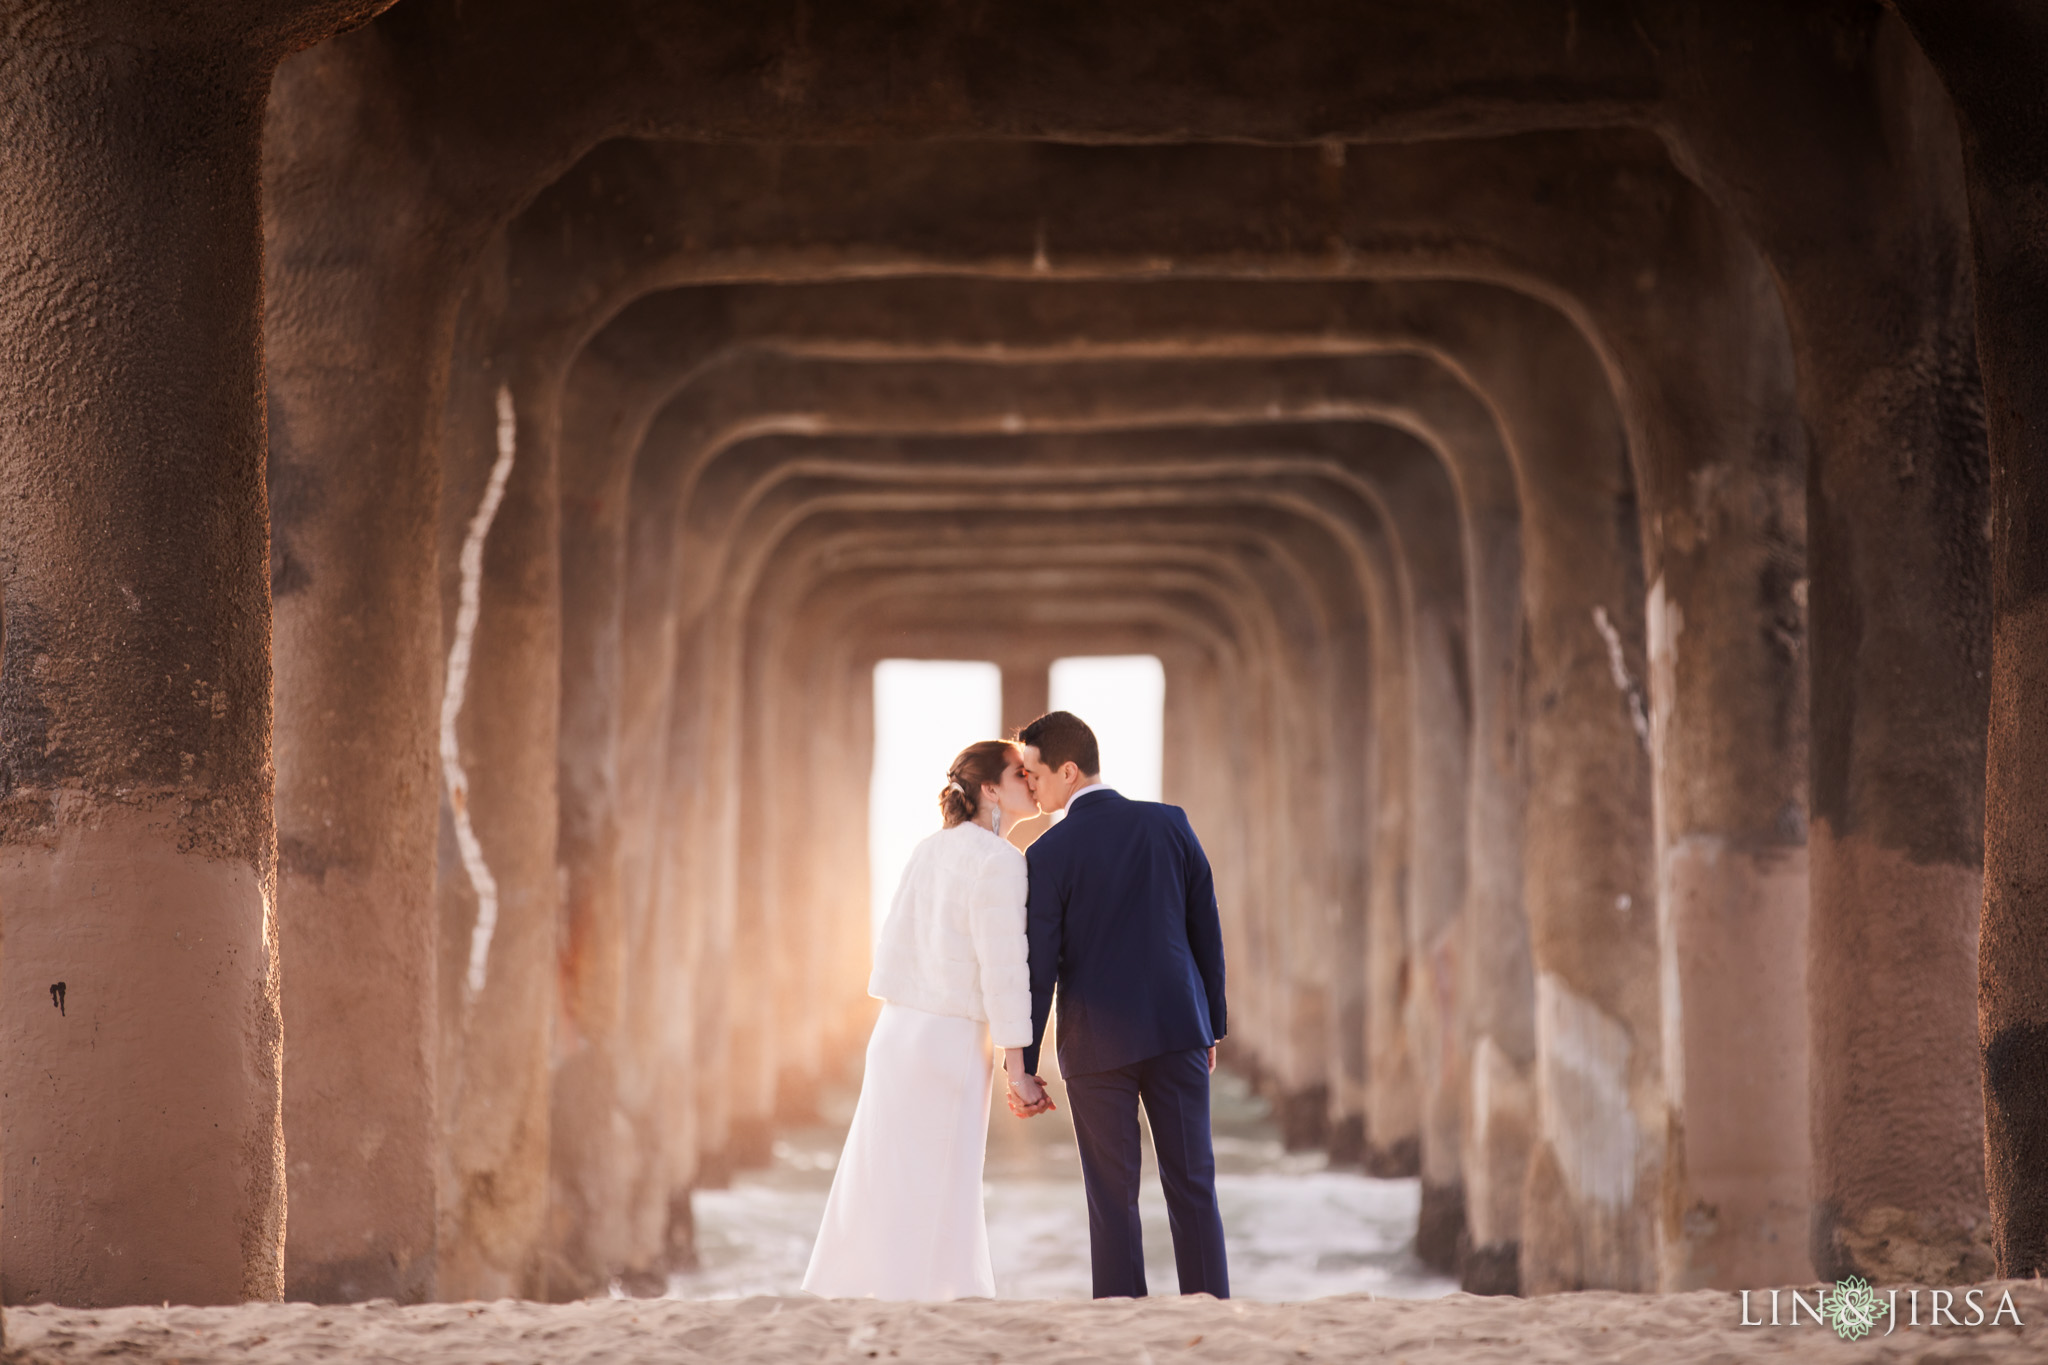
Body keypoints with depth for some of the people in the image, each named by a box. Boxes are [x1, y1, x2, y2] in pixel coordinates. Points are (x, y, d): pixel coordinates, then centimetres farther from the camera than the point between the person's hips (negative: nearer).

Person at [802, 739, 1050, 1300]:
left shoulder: (930, 850, 10)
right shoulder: (998, 861, -14)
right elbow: (1002, 970, -17)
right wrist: (1018, 1072, -13)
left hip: (896, 1031, 8)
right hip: (950, 1044, -8)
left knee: (882, 1189, 12)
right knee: (935, 1202, 0)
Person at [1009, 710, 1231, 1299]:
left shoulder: (1047, 856, -9)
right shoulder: (1170, 824, 1)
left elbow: (1038, 970, -9)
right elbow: (1206, 932, 5)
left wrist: (1020, 1068, -1)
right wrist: (1211, 1027, 15)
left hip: (1097, 1044, -3)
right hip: (1177, 1029, 3)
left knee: (1113, 1199, 4)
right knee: (1191, 1187, 6)